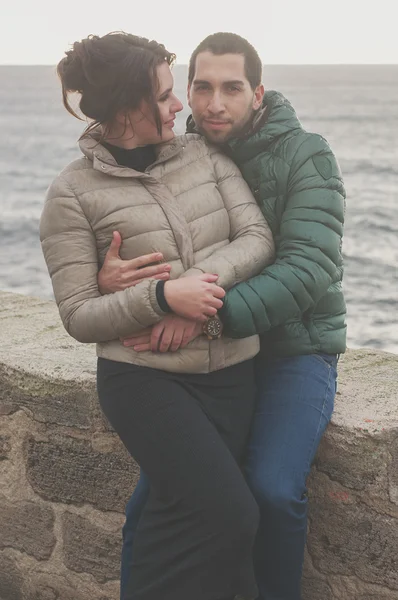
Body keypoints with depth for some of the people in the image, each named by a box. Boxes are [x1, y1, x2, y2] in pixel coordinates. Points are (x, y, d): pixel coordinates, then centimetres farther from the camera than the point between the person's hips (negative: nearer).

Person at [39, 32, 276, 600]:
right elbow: (79, 317, -8)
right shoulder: (73, 193, -7)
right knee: (229, 515, -14)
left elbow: (258, 237, 0)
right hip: (144, 378, -4)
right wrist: (164, 296, -23)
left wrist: (204, 280, -19)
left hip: (231, 373, 5)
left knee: (187, 517, 8)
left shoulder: (204, 154, 6)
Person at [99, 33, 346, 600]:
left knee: (272, 489, -26)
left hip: (294, 350, -4)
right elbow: (130, 245, -1)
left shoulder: (306, 155, -11)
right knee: (151, 498, -4)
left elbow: (310, 266, -23)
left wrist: (214, 315, -37)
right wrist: (107, 274, -28)